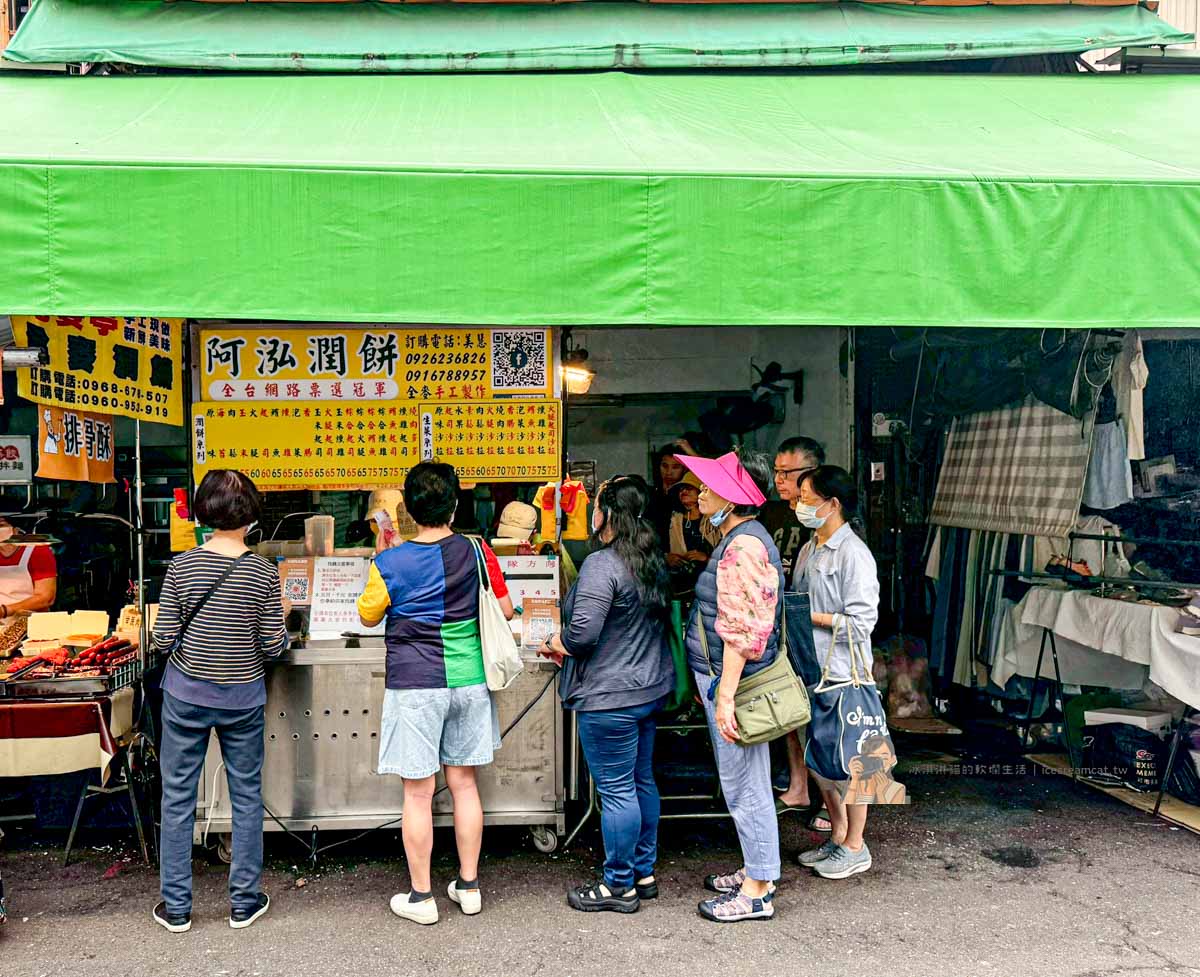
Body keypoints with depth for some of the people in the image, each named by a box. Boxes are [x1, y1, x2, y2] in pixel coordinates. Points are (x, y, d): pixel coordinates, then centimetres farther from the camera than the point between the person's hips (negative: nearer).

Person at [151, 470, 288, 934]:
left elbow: (163, 640, -6)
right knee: (246, 796, 13)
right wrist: (280, 614, 10)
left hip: (186, 695, 1)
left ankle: (175, 908, 22)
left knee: (178, 796, 13)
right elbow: (274, 646, -9)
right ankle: (244, 903, 22)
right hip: (243, 699, 0)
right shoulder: (263, 572, -11)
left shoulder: (181, 567, -9)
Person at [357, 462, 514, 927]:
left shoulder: (390, 564, -13)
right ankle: (468, 886, 26)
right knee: (464, 783, 15)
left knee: (418, 792, 7)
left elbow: (368, 616, 4)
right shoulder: (477, 552, -5)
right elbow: (505, 611, 6)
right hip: (469, 681, 3)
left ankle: (420, 897, 19)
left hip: (415, 686, -3)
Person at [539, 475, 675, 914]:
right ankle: (644, 872, 32)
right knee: (641, 781, 19)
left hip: (610, 697, -9)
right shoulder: (654, 562, 8)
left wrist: (555, 643, -4)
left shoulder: (602, 564, -21)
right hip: (651, 687, 9)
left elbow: (582, 632, -27)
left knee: (616, 791, 3)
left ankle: (619, 885, 17)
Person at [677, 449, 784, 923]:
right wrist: (711, 683, 24)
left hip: (734, 680, -10)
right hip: (722, 675, 10)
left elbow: (742, 629, -24)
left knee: (744, 785, 2)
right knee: (745, 783, 19)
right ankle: (756, 871, 33)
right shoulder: (738, 539, 13)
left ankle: (757, 892, 15)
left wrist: (725, 695, -24)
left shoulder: (744, 545, -20)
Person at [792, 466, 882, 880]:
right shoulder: (809, 550, 10)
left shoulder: (853, 554, -17)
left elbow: (861, 622, -21)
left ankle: (855, 848, 21)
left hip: (843, 676, -8)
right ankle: (838, 836, 32)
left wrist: (807, 615, -19)